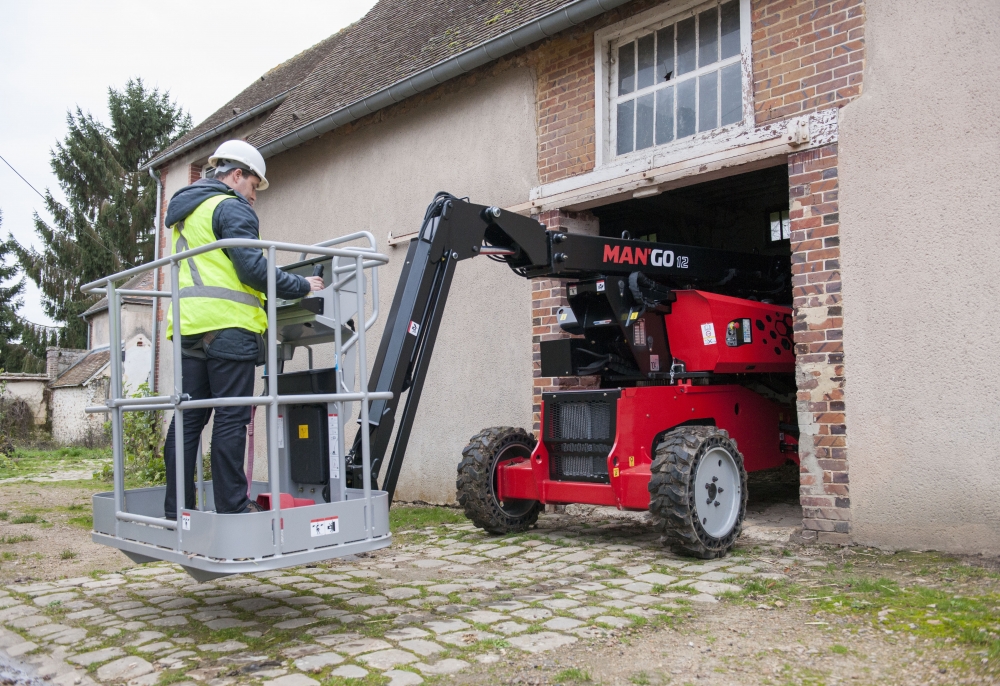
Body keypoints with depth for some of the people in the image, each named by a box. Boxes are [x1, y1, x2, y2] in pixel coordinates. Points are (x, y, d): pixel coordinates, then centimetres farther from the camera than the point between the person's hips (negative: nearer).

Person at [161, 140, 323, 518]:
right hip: (228, 324, -8)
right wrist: (302, 286, -5)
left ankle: (177, 508, 11)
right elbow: (252, 267, -13)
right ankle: (232, 508, -4)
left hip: (188, 326, 8)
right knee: (231, 419, -6)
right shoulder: (231, 208, -3)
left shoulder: (184, 213, 25)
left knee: (188, 418, 8)